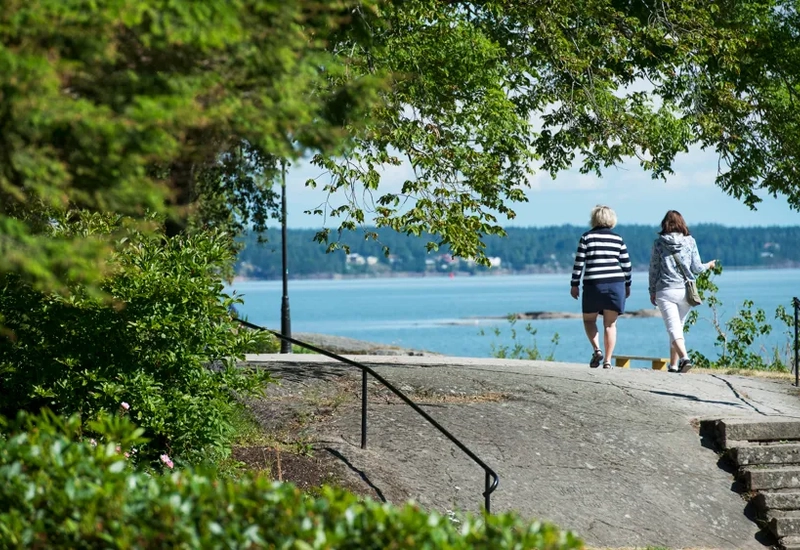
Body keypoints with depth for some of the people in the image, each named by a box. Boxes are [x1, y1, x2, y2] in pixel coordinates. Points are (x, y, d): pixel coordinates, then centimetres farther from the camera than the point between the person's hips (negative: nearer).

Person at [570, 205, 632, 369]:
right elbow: (627, 265, 8)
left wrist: (574, 284, 5)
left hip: (593, 284, -2)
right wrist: (627, 285, 19)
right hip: (615, 284, 2)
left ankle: (597, 349, -6)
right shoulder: (618, 239, 7)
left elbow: (579, 262, -2)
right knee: (610, 324, 7)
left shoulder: (587, 237, 0)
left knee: (589, 320, 15)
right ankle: (608, 360, 2)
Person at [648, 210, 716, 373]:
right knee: (678, 327, 17)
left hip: (665, 292, -2)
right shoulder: (690, 241, 2)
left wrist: (652, 291, 13)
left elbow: (654, 268, 3)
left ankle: (684, 357, -31)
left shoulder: (659, 243, 0)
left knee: (673, 329, -8)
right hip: (685, 291, 2)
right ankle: (673, 364, 20)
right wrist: (708, 266, 24)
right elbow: (696, 268, 2)